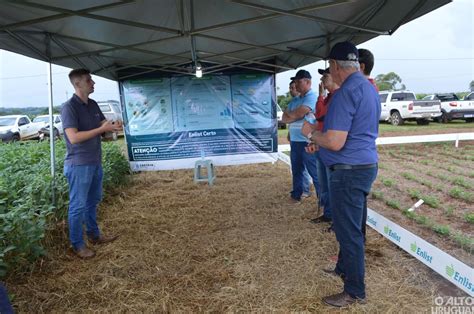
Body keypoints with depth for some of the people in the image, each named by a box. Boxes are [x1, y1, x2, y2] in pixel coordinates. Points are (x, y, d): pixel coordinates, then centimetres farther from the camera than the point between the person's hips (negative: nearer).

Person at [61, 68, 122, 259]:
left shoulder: (93, 105, 8)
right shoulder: (69, 107, -16)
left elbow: (104, 125, 14)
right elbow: (73, 137, -24)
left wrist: (113, 127, -10)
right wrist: (101, 129, -24)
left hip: (95, 162, 8)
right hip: (78, 165, -8)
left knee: (93, 201, 19)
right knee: (78, 205, 2)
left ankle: (94, 235, 34)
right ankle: (77, 244, 14)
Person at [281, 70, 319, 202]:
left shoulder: (312, 97, -9)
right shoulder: (295, 100, 17)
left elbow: (298, 114, -19)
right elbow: (284, 118, 12)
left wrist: (289, 114, 0)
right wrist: (295, 116, -7)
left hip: (307, 142, -8)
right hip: (294, 141, 8)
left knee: (315, 172, -3)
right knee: (296, 170, 17)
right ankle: (296, 194, 31)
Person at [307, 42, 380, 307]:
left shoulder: (347, 92, -20)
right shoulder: (369, 88, 12)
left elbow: (335, 143, -26)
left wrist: (312, 134, -7)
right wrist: (322, 136, 17)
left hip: (349, 171, -10)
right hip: (366, 165, 10)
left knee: (349, 231, 2)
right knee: (352, 226, 23)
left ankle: (355, 291, 17)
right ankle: (345, 268, 41)